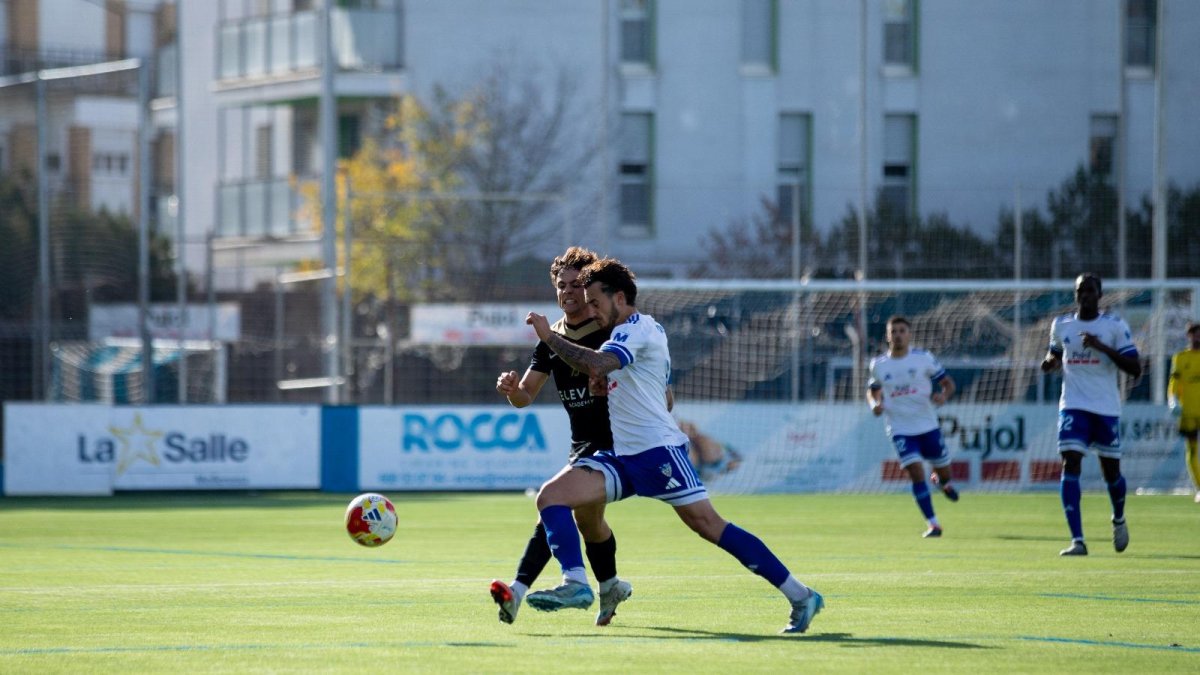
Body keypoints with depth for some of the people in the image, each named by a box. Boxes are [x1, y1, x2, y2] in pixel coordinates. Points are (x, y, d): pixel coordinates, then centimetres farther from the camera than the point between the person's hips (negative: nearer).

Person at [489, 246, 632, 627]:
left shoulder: (611, 332, -10)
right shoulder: (551, 339, 9)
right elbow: (526, 396, 6)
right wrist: (512, 390, -17)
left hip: (610, 439, -8)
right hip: (581, 442, 8)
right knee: (587, 516, 17)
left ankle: (518, 590, -31)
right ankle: (611, 587, 42)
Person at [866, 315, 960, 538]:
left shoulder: (923, 358, -4)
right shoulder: (879, 364, 2)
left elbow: (948, 383, 2)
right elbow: (872, 390, 18)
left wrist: (943, 395, -21)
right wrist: (874, 404, -5)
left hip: (928, 426, 1)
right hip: (900, 430, 0)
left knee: (944, 473, 11)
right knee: (916, 472, -17)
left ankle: (942, 481, 51)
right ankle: (933, 524, -9)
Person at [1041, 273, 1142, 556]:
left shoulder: (1115, 326, -4)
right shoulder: (1061, 325, 6)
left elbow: (1135, 368, -8)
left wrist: (1103, 347, -20)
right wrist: (1050, 361, 0)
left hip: (1107, 408, -1)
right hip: (1073, 405, 1)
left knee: (1111, 471, 9)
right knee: (1070, 465, -16)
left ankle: (1119, 520, 42)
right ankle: (1077, 540, -19)